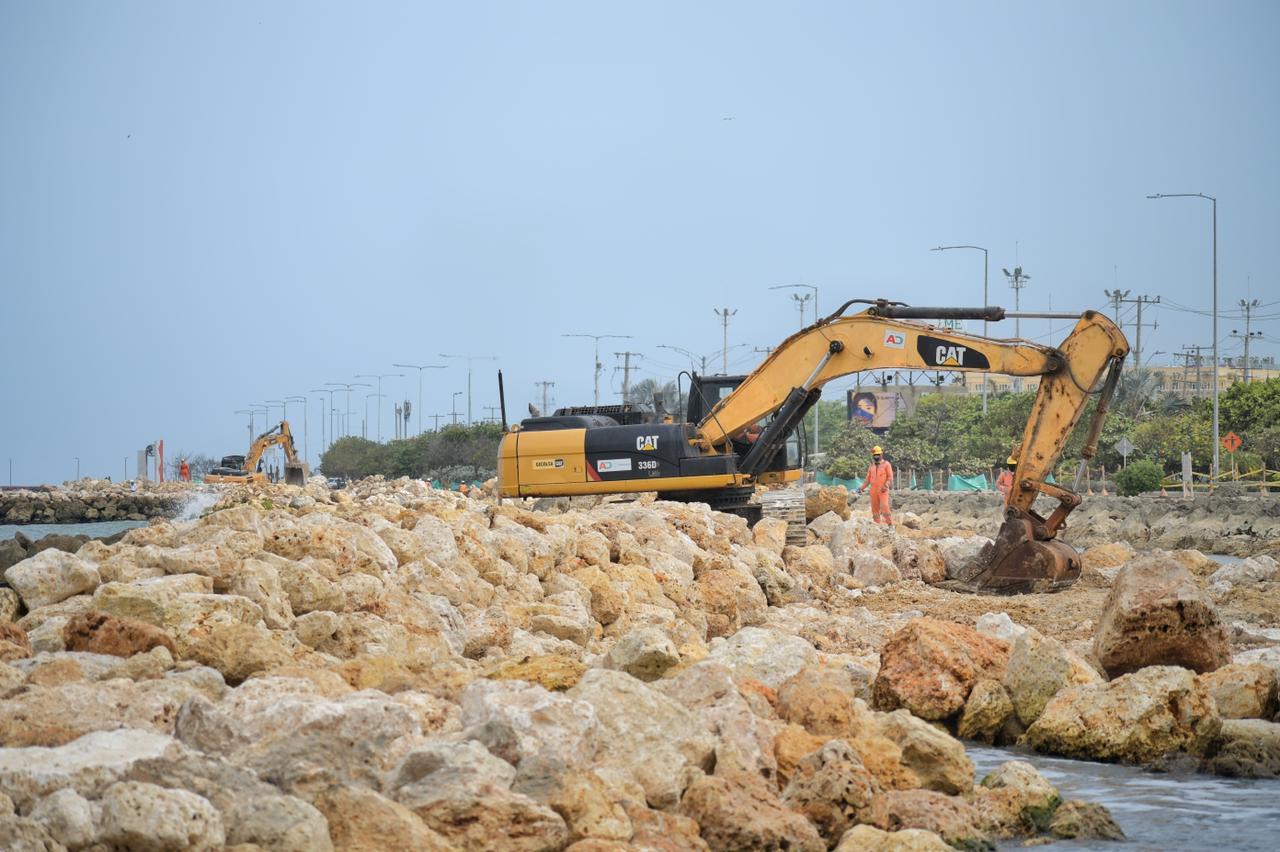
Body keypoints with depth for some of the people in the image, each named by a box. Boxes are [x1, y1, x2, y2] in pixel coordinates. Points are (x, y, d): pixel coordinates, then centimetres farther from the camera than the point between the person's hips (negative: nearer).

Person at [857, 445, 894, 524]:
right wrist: (862, 487, 7)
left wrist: (886, 485, -18)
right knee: (875, 508, 2)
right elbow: (868, 479, 20)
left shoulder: (886, 464, 5)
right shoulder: (871, 467, 20)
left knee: (884, 506, -18)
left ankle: (889, 523, -17)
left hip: (883, 490, -5)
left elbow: (890, 477, -2)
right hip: (873, 490, 5)